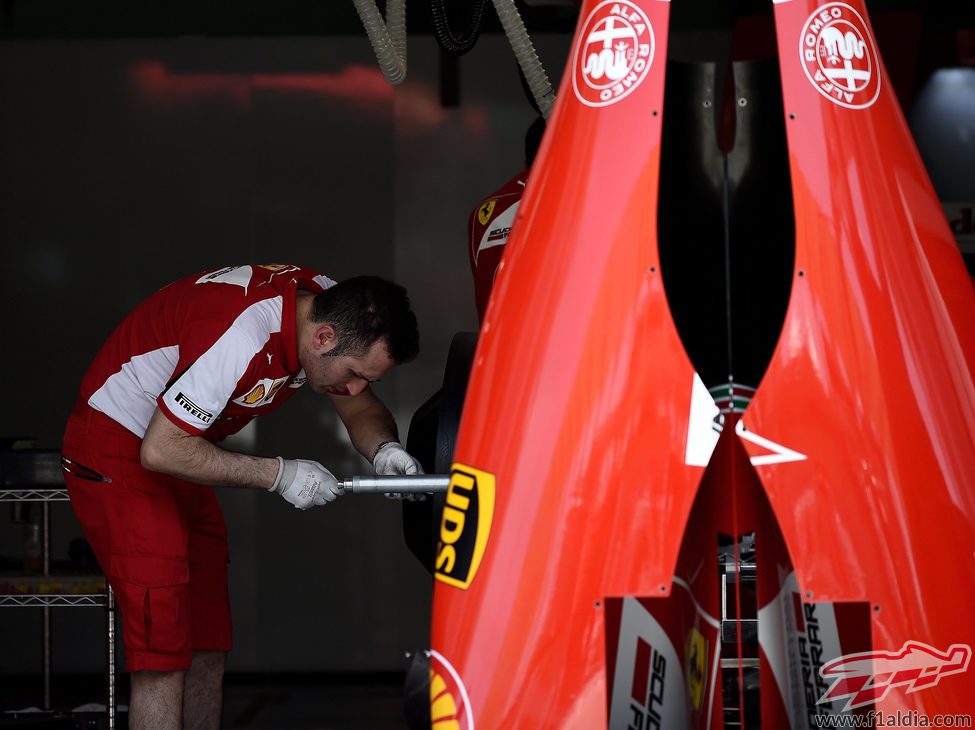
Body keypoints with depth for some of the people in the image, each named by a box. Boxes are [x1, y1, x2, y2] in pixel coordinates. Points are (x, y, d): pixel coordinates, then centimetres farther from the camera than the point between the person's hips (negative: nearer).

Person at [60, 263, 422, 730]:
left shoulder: (333, 307, -8)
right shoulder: (243, 336, -33)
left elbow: (361, 408, 6)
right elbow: (160, 450, -28)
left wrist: (383, 448, -17)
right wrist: (277, 474, -25)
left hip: (179, 458, 9)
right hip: (118, 450, -9)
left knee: (208, 649, 9)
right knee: (163, 654, -15)